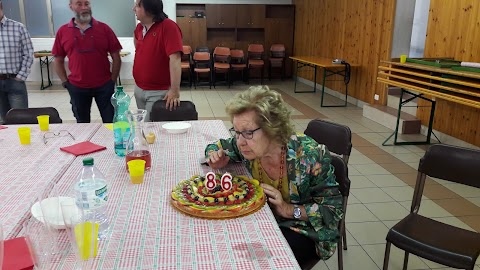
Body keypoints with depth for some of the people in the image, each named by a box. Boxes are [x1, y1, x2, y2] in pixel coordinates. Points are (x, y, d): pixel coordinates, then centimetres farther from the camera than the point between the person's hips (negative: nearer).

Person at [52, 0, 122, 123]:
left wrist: (112, 81, -3)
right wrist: (65, 82, 1)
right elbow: (58, 61, 9)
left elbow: (116, 57, 0)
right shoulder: (62, 31, 2)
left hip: (104, 86, -1)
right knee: (82, 124, 17)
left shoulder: (104, 28, -2)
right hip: (77, 87, 2)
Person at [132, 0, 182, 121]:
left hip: (158, 92, -8)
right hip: (138, 89, 8)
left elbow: (175, 59, -26)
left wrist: (175, 91, -31)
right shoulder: (139, 27, 5)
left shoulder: (168, 27, -18)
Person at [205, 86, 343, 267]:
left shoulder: (310, 155, -26)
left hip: (303, 229, -4)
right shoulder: (246, 144, -14)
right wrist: (215, 157, -15)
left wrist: (289, 209, -27)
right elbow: (216, 147, 9)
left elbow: (333, 209, -16)